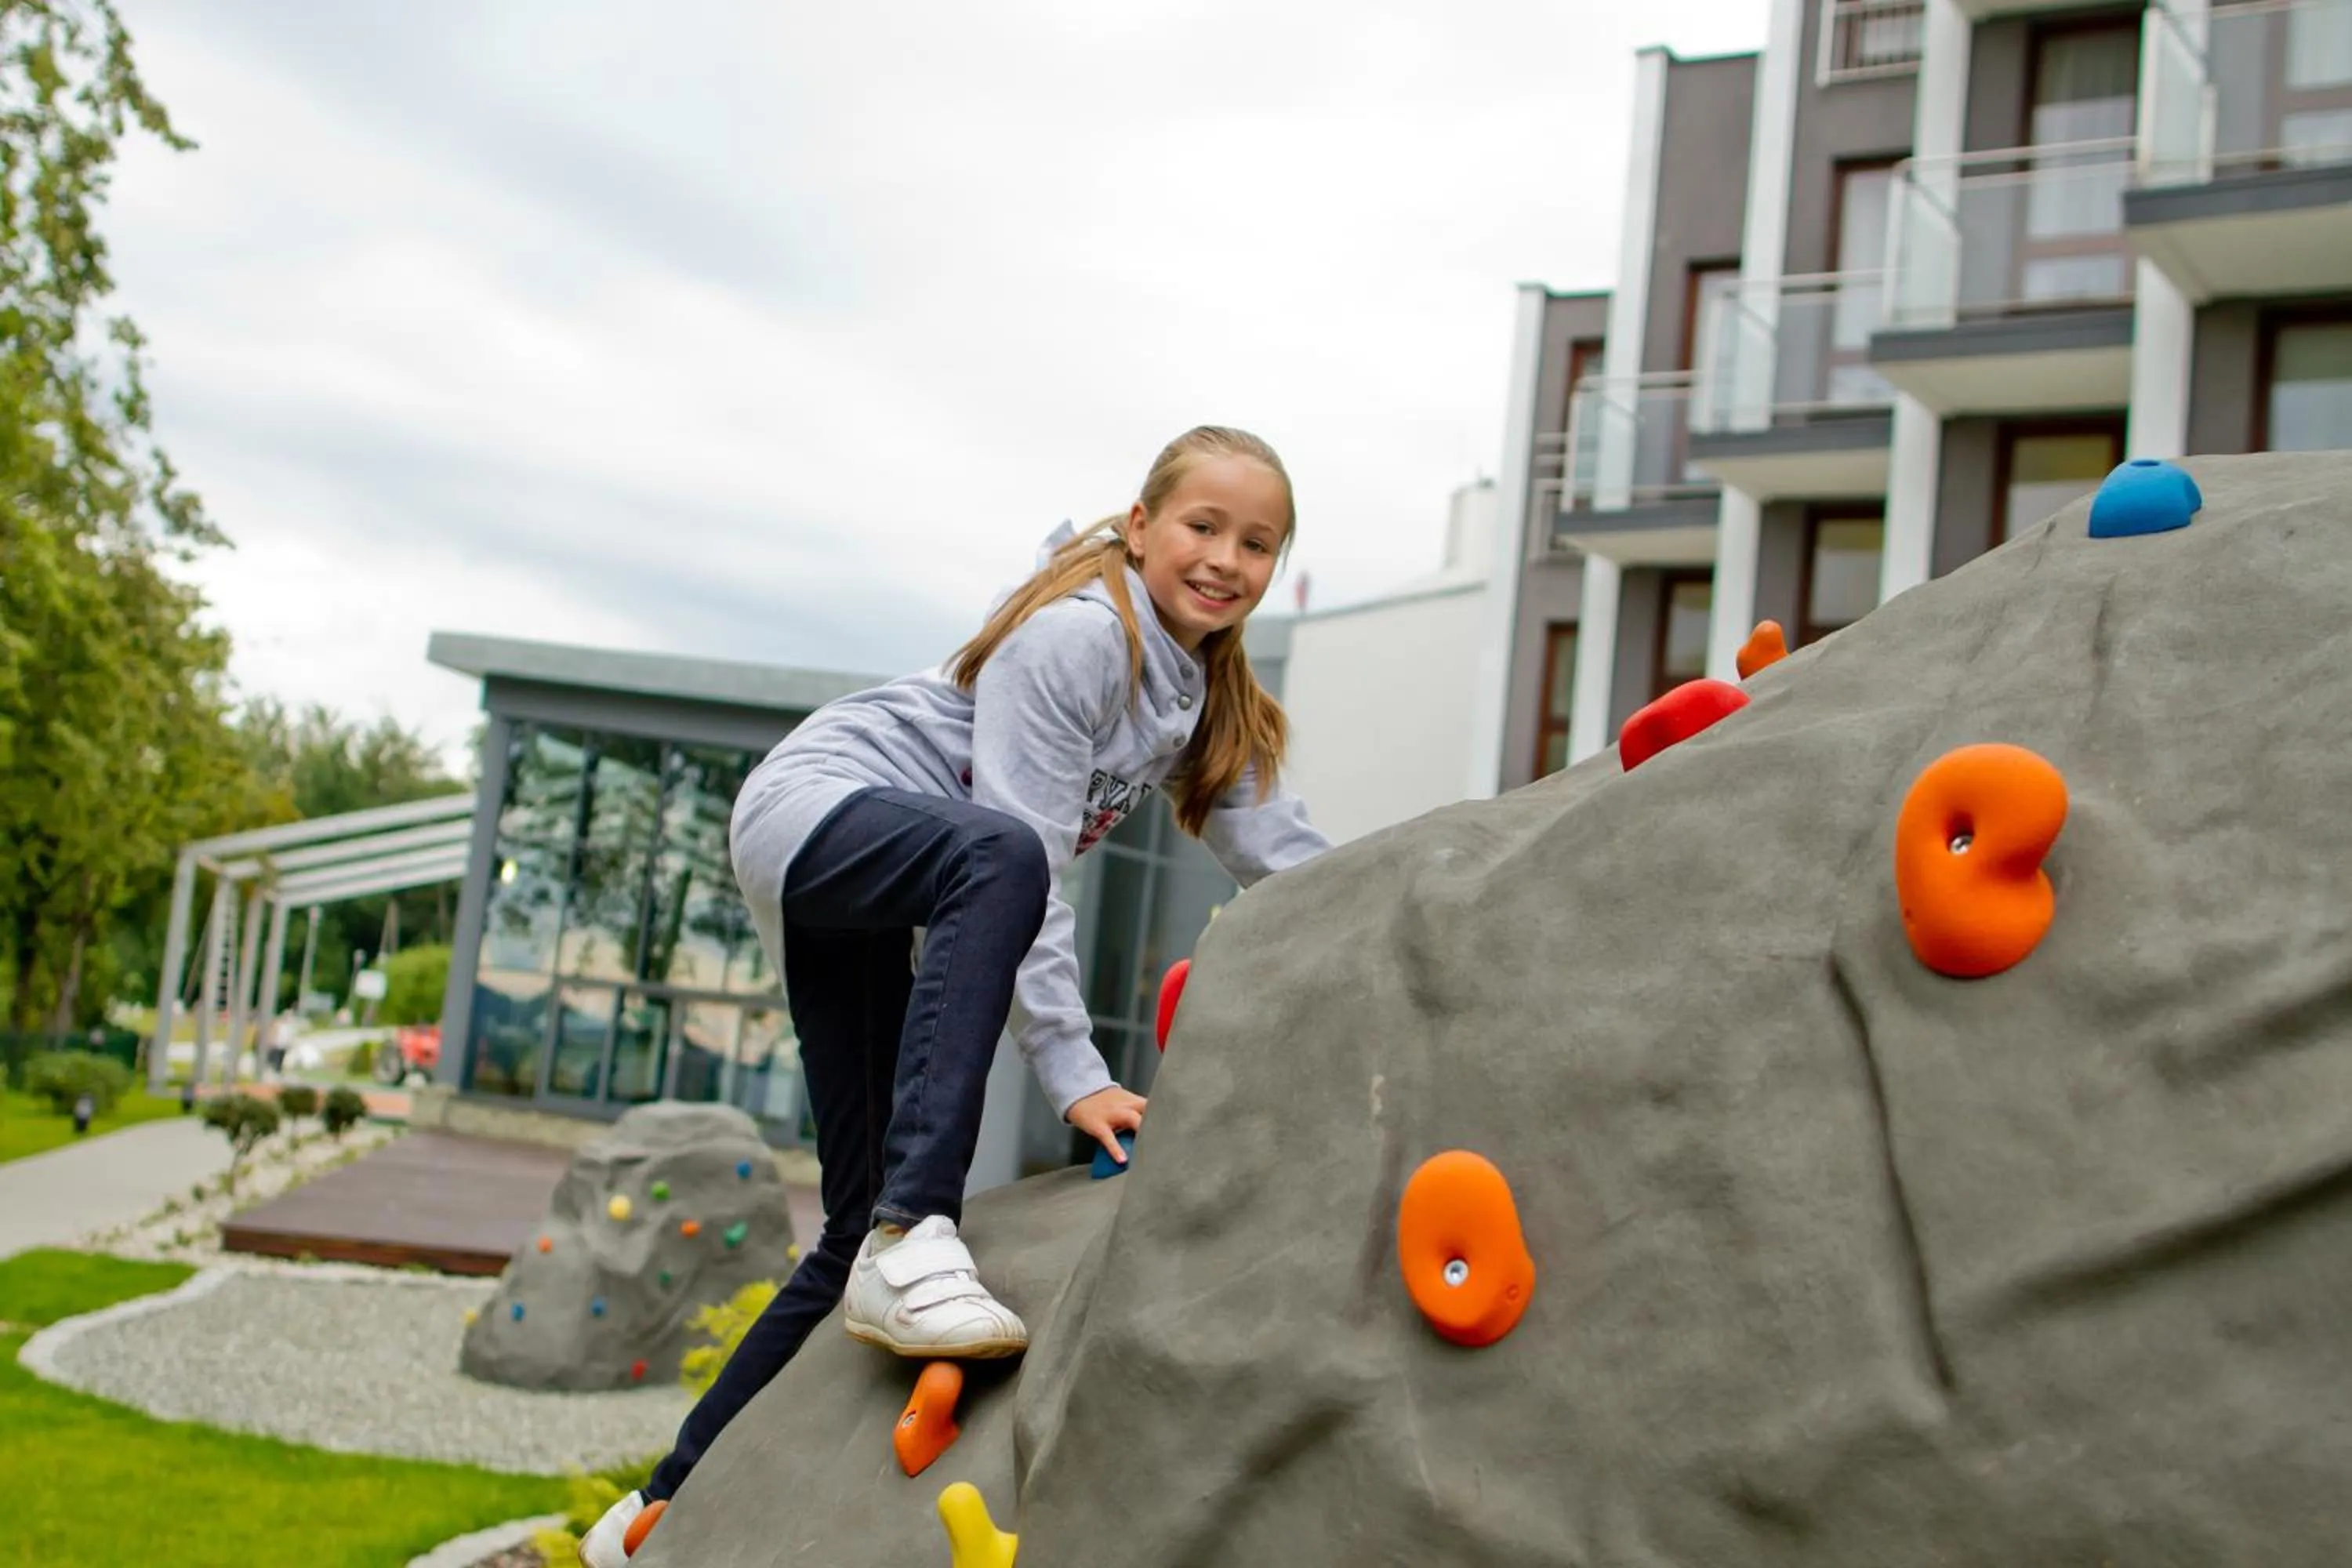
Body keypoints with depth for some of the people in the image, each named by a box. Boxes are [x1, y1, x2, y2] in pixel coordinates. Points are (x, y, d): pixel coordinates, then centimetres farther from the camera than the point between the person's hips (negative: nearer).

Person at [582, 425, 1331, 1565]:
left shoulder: (1216, 701, 9)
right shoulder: (1077, 630, -18)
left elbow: (1293, 863, 7)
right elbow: (1024, 848, -26)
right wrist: (1073, 1073, -30)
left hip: (877, 925, 9)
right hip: (818, 807, -9)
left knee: (862, 1225, 3)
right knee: (997, 862, -42)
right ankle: (912, 1238, -49)